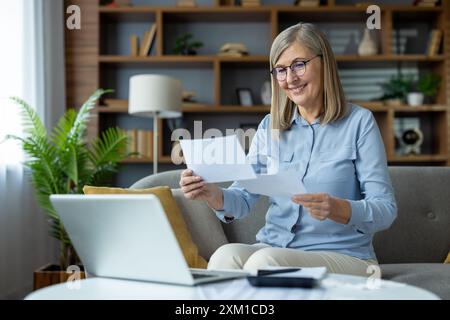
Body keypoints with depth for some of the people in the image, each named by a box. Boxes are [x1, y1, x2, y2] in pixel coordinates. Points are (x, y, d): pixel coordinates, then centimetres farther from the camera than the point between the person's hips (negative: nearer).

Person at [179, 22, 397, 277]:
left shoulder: (359, 122, -2)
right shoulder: (270, 127, 12)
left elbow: (386, 210, -8)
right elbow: (244, 199, 6)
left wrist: (337, 209, -28)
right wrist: (214, 195, -17)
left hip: (342, 255, -3)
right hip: (273, 247, 3)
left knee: (265, 261, -33)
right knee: (226, 255, -30)